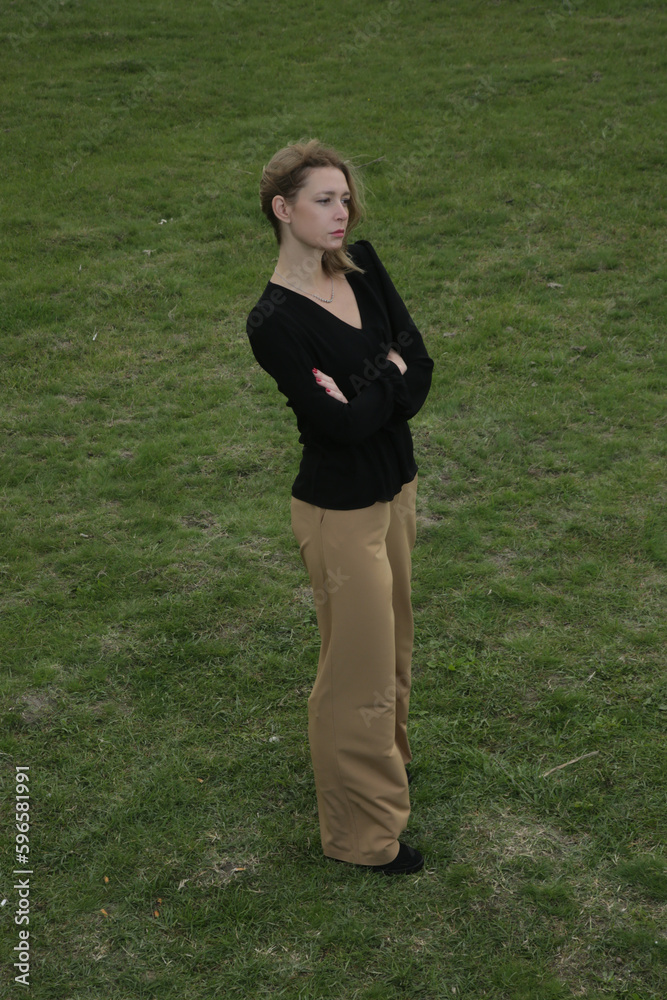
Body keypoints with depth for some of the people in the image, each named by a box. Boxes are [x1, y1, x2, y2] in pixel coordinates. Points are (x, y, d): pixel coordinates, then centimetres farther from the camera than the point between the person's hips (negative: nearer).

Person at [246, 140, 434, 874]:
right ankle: (363, 832, 26)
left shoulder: (363, 266, 0)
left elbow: (419, 370, -4)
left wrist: (366, 391, -21)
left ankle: (385, 751, 51)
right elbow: (344, 425, -26)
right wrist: (390, 375, -12)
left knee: (390, 643, 25)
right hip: (341, 509, -7)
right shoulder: (275, 322, -21)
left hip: (393, 489, 7)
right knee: (360, 669, 7)